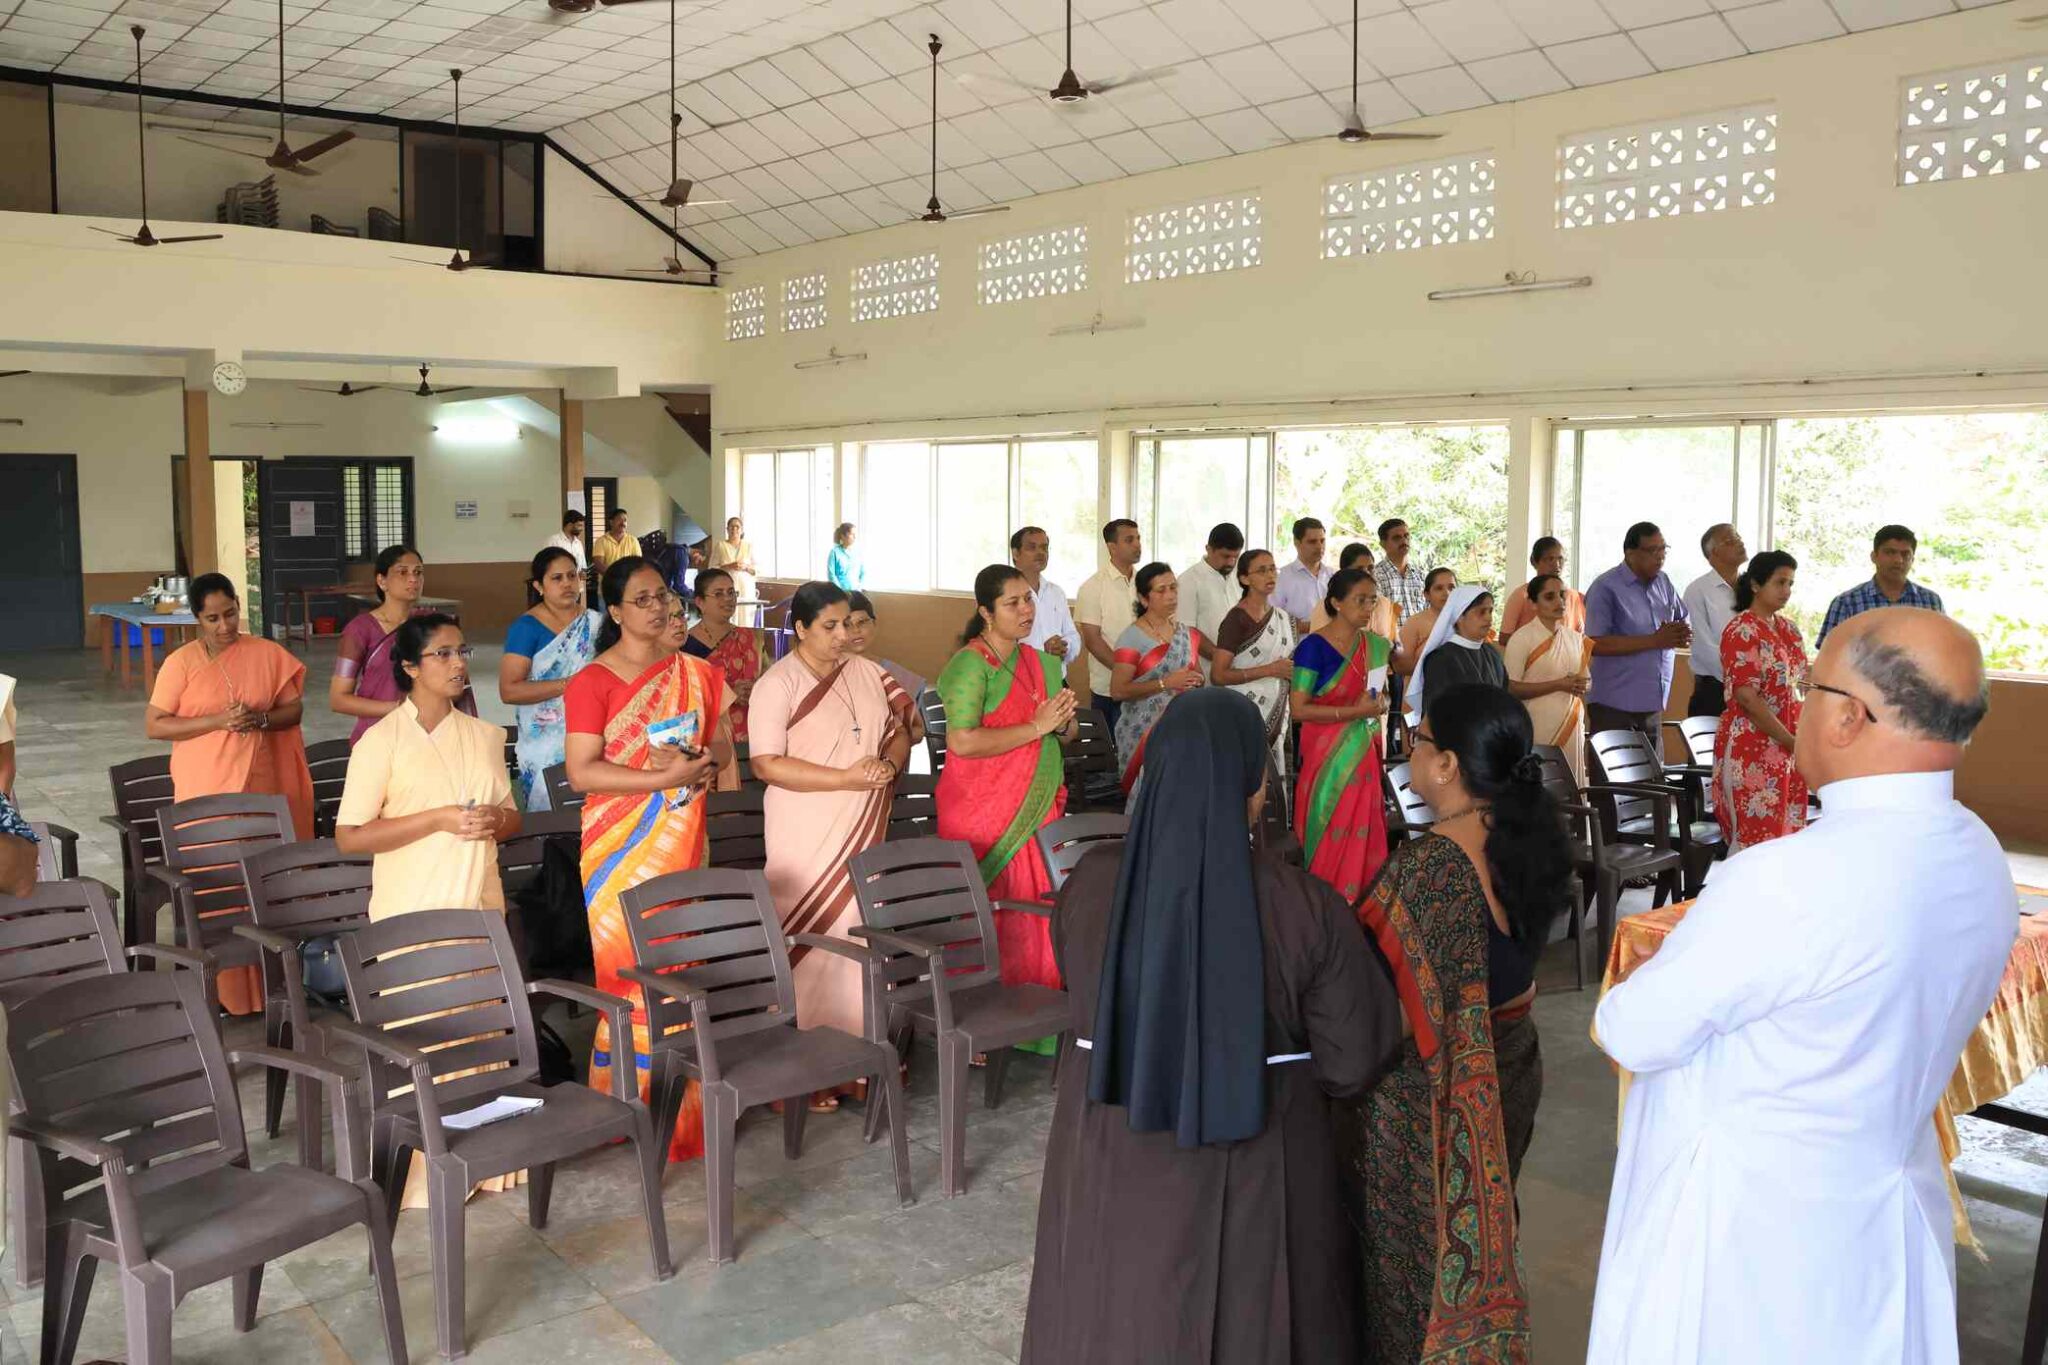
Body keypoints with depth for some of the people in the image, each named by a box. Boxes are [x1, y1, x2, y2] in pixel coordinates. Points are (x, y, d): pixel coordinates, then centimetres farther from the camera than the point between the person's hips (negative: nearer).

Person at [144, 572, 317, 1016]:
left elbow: (294, 709, 8)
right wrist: (217, 721, -17)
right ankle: (220, 990, 7)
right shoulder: (181, 662, -2)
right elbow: (153, 725, -5)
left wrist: (261, 718, -13)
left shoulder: (268, 654, 4)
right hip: (207, 792, -2)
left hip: (262, 786, 2)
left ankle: (266, 981, 16)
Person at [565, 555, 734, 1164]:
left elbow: (723, 748, 13)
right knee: (629, 971, -3)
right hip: (621, 844, -4)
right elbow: (582, 772, -13)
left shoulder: (696, 673, 9)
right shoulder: (592, 682, -6)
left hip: (681, 840, 4)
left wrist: (699, 761, -10)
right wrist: (664, 777, -19)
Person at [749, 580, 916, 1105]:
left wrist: (890, 765, -6)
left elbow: (900, 731, 17)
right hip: (808, 840, -5)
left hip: (866, 834, 6)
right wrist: (848, 778, -20)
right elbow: (766, 764, -16)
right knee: (810, 943, -3)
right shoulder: (778, 684, -9)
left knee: (861, 936, 8)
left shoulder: (867, 673, 9)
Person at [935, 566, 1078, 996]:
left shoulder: (1040, 662, 13)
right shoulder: (971, 665, -10)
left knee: (1039, 909, 5)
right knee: (991, 916, -2)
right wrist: (1036, 727, -18)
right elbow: (961, 742, -21)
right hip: (985, 814, -6)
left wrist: (1062, 721, -4)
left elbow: (1068, 733, 21)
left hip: (1040, 809, 7)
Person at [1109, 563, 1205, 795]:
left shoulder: (1186, 635, 11)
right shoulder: (1132, 638, -9)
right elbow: (1117, 690, -15)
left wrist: (1197, 680, -1)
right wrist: (1165, 683, -20)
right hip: (1144, 731, -5)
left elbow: (1196, 674, 24)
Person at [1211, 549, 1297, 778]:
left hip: (1277, 716, 6)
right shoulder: (1236, 619, -8)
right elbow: (1218, 675, -16)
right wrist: (1271, 670, -18)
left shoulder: (1282, 618, 13)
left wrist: (1293, 672, 6)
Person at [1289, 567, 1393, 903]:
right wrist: (1355, 711, -19)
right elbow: (1298, 709, -17)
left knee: (1361, 838, 6)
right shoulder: (1313, 647, -11)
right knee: (1330, 839, -2)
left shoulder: (1375, 646, 8)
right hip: (1328, 757, -6)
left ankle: (1357, 908, 16)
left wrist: (1380, 703, 1)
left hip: (1363, 756, 6)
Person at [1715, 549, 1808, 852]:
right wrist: (1791, 741, -17)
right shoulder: (1742, 631, -12)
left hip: (1788, 749, 8)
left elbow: (1794, 682, 19)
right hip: (1752, 749, -8)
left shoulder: (1788, 628, 13)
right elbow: (1747, 696, -18)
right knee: (1753, 838, -4)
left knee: (1787, 834, 10)